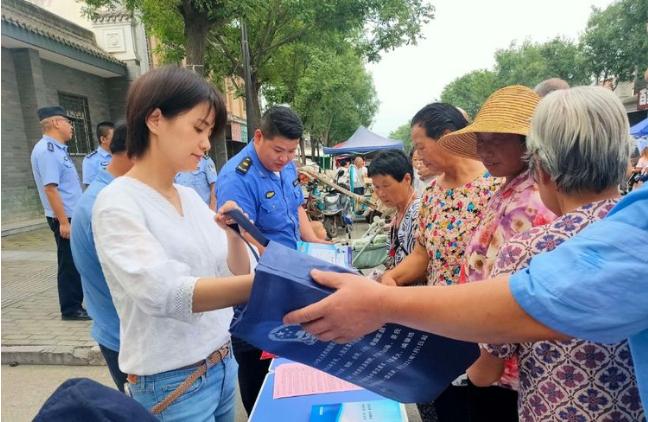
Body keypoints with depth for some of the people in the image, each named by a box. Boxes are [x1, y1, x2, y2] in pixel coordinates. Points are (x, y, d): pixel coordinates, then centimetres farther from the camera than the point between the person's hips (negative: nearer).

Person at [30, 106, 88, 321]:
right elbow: (50, 188, -23)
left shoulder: (57, 148, 13)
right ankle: (70, 309, 13)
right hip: (65, 217, -9)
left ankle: (76, 304, 29)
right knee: (69, 264, 1)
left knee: (76, 263, 17)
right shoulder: (47, 150, -16)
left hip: (74, 215, 10)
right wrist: (63, 222, -25)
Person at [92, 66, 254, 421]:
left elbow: (234, 276, 6)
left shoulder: (191, 197, 4)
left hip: (223, 364, 7)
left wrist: (235, 236, -13)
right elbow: (163, 293, -32)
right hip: (172, 383, -6)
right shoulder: (117, 203, -17)